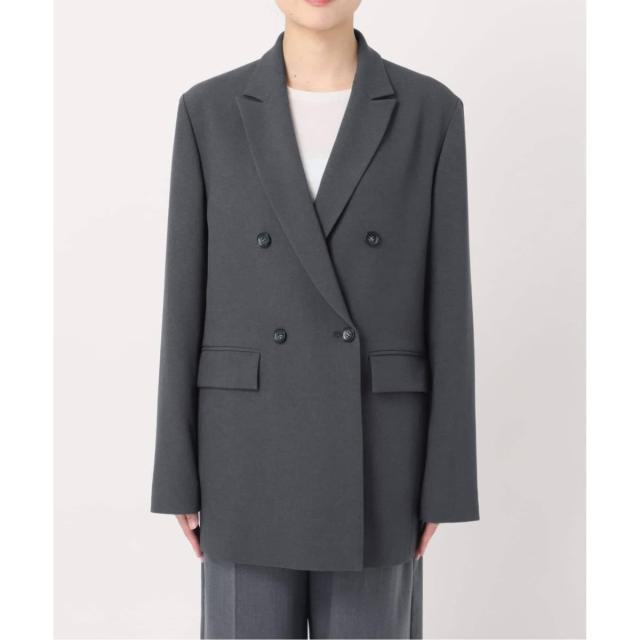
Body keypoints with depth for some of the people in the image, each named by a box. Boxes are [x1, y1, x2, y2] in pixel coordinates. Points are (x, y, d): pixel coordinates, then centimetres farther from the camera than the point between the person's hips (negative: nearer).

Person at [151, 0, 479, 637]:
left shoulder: (429, 112, 1)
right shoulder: (209, 112, 2)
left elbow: (446, 303, 0)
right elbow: (188, 300, 2)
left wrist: (444, 484, -1)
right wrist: (179, 480, 1)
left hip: (373, 451, 0)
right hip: (251, 451, 0)